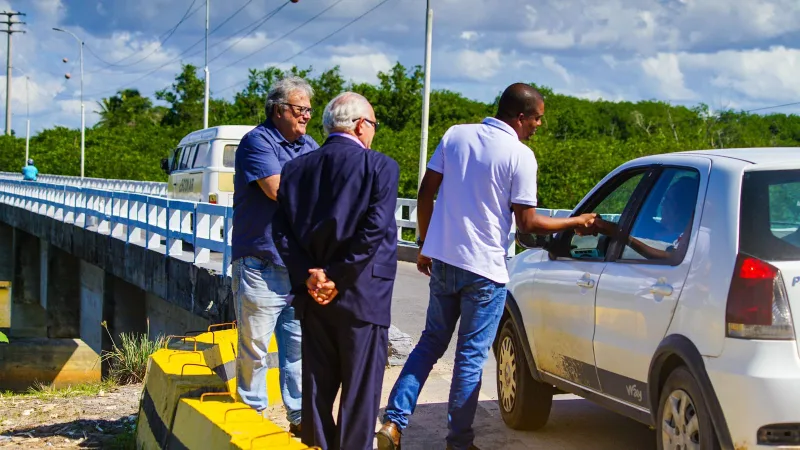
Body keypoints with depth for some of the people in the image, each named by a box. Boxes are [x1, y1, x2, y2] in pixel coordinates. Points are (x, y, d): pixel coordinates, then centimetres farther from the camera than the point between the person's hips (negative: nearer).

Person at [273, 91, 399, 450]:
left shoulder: (296, 168, 7)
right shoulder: (381, 167, -7)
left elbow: (282, 231, 0)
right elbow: (374, 230, -17)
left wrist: (309, 276, -5)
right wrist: (337, 278, -12)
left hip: (313, 297, 5)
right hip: (362, 298, -5)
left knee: (317, 390, 12)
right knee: (360, 392, 3)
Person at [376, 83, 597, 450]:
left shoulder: (456, 135, 4)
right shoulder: (520, 155, -12)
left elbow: (425, 194, 6)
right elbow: (527, 223, -10)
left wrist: (424, 245, 16)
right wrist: (577, 222, 3)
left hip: (442, 259, 5)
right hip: (484, 268, -5)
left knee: (431, 342, 17)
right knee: (471, 356, 5)